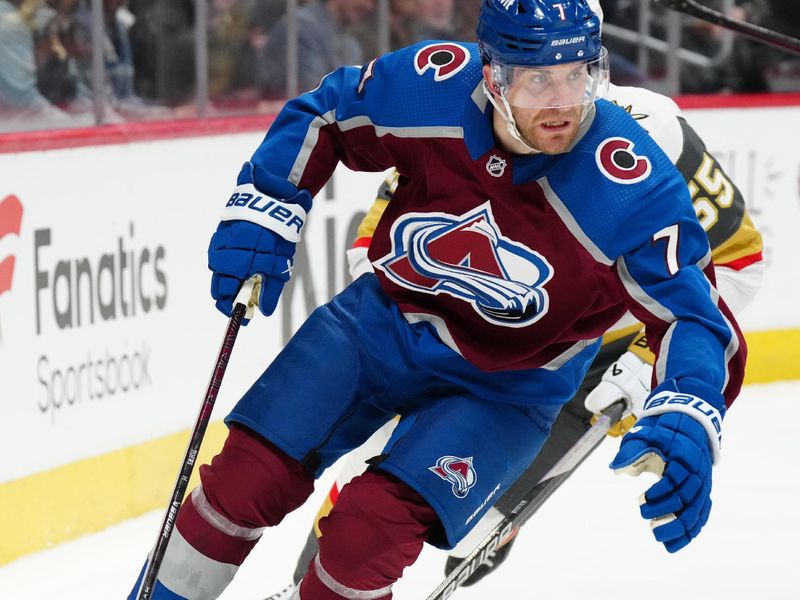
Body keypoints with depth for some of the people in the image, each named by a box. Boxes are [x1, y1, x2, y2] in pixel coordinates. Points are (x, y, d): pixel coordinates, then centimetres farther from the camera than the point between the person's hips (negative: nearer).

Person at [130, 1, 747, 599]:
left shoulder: (634, 187, -29)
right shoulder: (431, 84, -20)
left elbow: (695, 315, -27)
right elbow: (320, 117, 0)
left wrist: (685, 427, -45)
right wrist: (264, 211, -9)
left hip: (503, 390, -3)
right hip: (383, 322, 3)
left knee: (368, 531, -21)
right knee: (248, 478, -4)